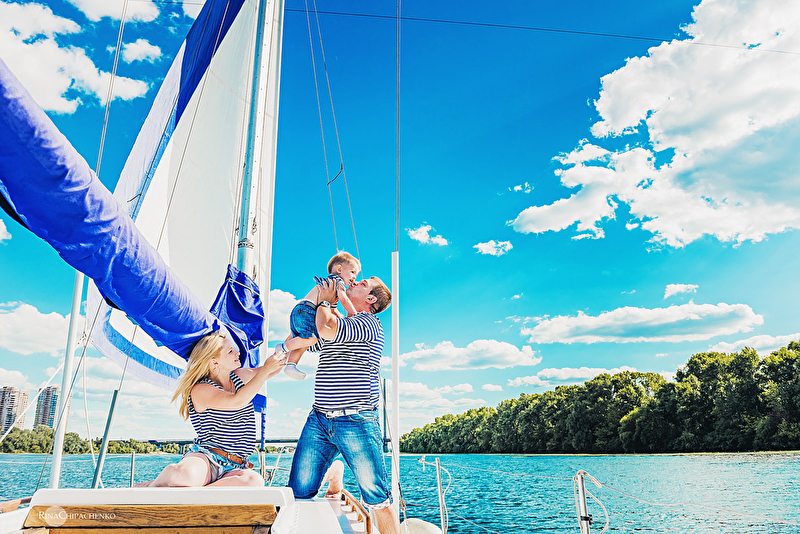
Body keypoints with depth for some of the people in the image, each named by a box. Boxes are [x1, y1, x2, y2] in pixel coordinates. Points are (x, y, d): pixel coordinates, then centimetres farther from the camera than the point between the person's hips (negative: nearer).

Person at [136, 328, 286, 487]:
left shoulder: (239, 377, 15)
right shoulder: (200, 390, -7)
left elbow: (279, 366, 26)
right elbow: (238, 401, -23)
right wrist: (266, 369, -16)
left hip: (234, 468, 6)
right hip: (205, 458, -5)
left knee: (254, 480, -34)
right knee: (184, 473, -43)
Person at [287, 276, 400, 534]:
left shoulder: (369, 323, -5)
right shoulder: (338, 323, 21)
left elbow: (326, 328, -22)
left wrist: (325, 301, -3)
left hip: (356, 423, -7)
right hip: (318, 420, 7)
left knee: (377, 497, -3)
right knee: (299, 492, 1)